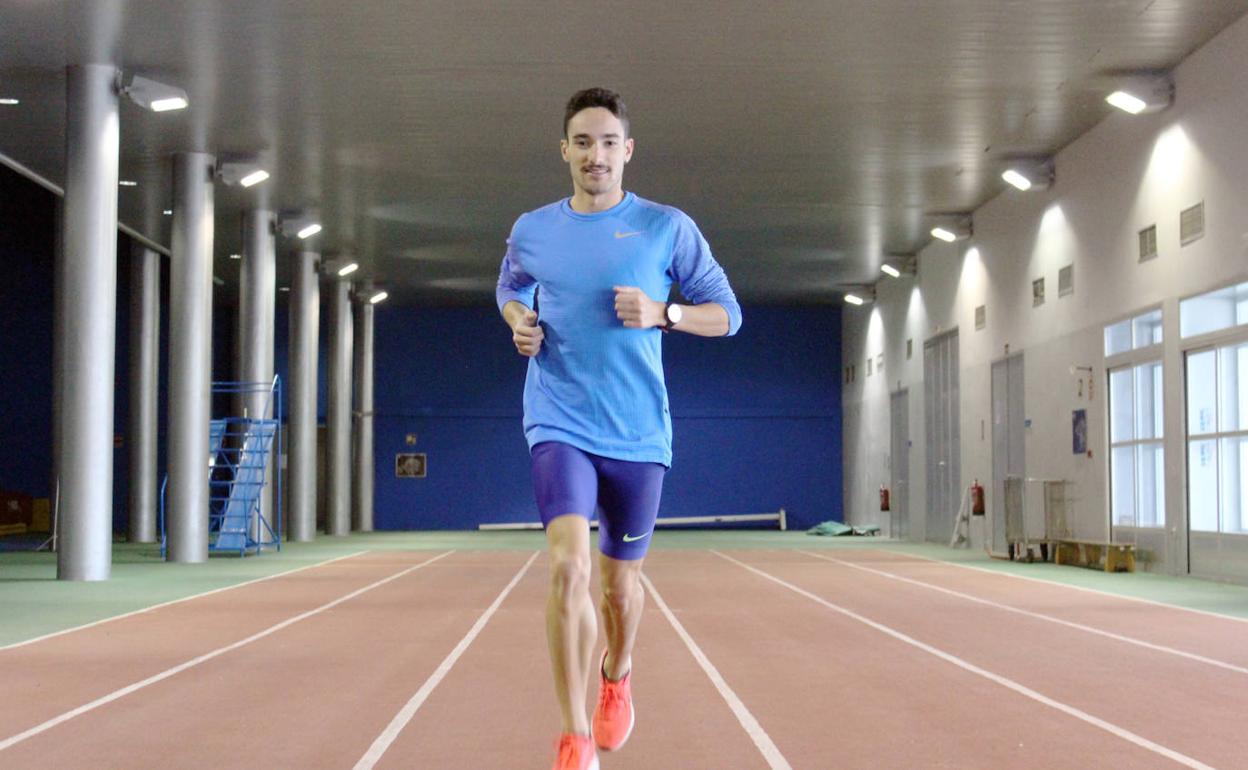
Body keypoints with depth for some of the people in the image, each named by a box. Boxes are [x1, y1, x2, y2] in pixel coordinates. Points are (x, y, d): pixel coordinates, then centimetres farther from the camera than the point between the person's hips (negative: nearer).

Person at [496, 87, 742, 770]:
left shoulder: (668, 228, 0)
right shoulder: (531, 232, 6)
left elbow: (726, 313, 4)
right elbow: (510, 289, 26)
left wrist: (661, 313, -14)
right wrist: (519, 322, 3)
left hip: (638, 435, 0)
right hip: (559, 425, 0)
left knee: (620, 580, 12)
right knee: (567, 566, -19)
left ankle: (617, 677, 45)